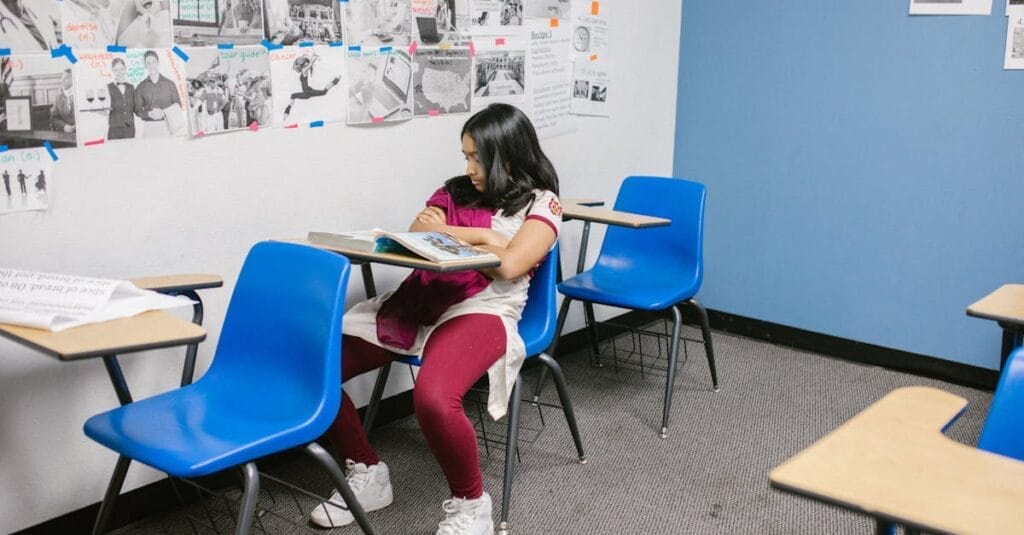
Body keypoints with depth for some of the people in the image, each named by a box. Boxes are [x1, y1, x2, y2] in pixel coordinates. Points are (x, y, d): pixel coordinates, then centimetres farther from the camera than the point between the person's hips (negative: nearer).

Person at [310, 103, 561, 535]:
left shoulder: (540, 203, 7)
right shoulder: (454, 191, 22)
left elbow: (510, 265, -10)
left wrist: (445, 234, 1)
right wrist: (479, 236, -2)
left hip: (481, 310, -6)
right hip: (417, 301, 6)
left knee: (433, 398, -37)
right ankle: (366, 473, 12)